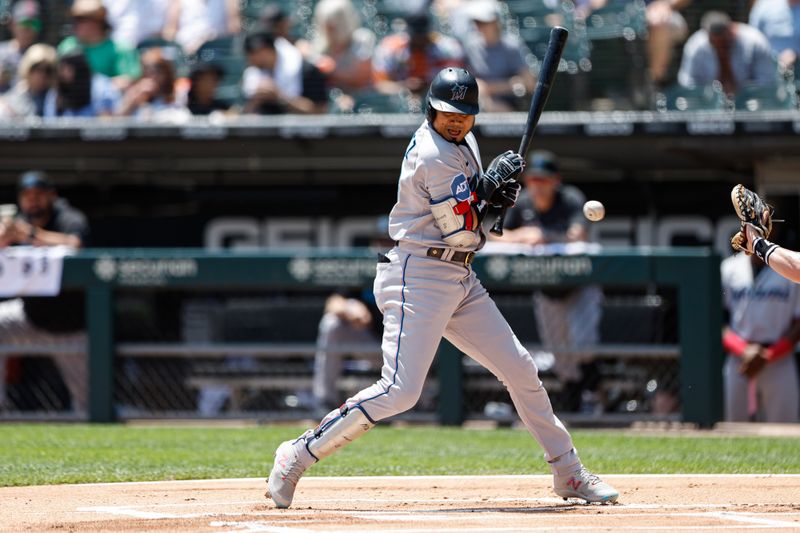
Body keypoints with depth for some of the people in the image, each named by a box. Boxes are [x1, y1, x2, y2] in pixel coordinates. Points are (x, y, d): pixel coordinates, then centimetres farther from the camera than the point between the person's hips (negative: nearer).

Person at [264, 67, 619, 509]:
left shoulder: (464, 142, 13)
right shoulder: (434, 155, -18)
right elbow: (461, 229, -17)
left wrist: (495, 190, 2)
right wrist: (490, 184, -6)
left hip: (460, 281, 10)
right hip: (419, 277, -10)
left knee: (521, 371, 9)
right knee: (400, 390, -18)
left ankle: (569, 474, 19)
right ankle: (299, 455, -10)